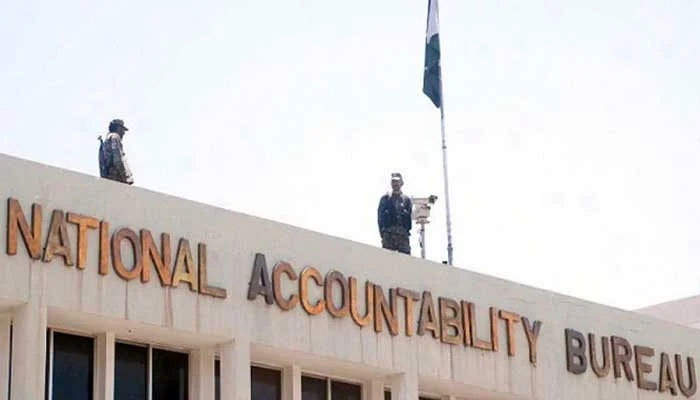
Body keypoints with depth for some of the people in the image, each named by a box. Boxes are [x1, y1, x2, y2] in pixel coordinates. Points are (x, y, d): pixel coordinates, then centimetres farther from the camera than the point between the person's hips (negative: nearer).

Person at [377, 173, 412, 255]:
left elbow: (411, 216, 11)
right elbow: (380, 216, 10)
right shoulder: (385, 198, 15)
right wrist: (382, 232, 0)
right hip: (388, 232, -1)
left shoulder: (406, 199, 17)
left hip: (403, 233, 1)